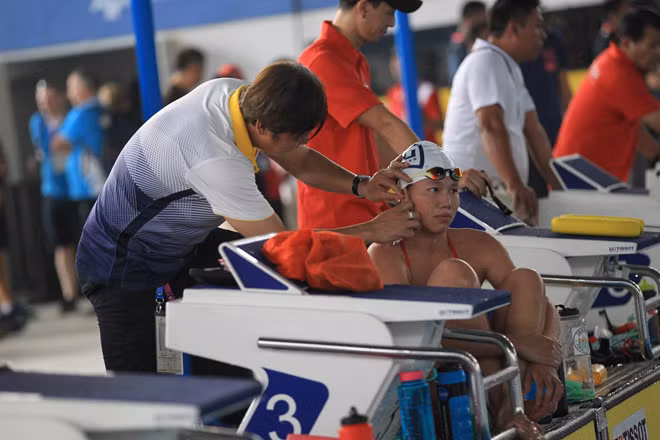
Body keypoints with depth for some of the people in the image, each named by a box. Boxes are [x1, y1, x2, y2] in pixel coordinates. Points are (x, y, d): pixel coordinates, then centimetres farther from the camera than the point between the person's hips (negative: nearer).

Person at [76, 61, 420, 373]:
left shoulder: (233, 92, -13)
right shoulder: (215, 160, -37)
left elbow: (300, 161, 4)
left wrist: (360, 186, -14)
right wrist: (371, 231, -22)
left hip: (178, 244, 9)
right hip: (123, 264, -9)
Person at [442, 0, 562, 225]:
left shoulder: (510, 68, 19)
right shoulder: (485, 62, -12)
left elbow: (532, 129, 18)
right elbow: (491, 126, -26)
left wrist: (558, 185, 13)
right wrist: (514, 185, -35)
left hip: (500, 193, 9)